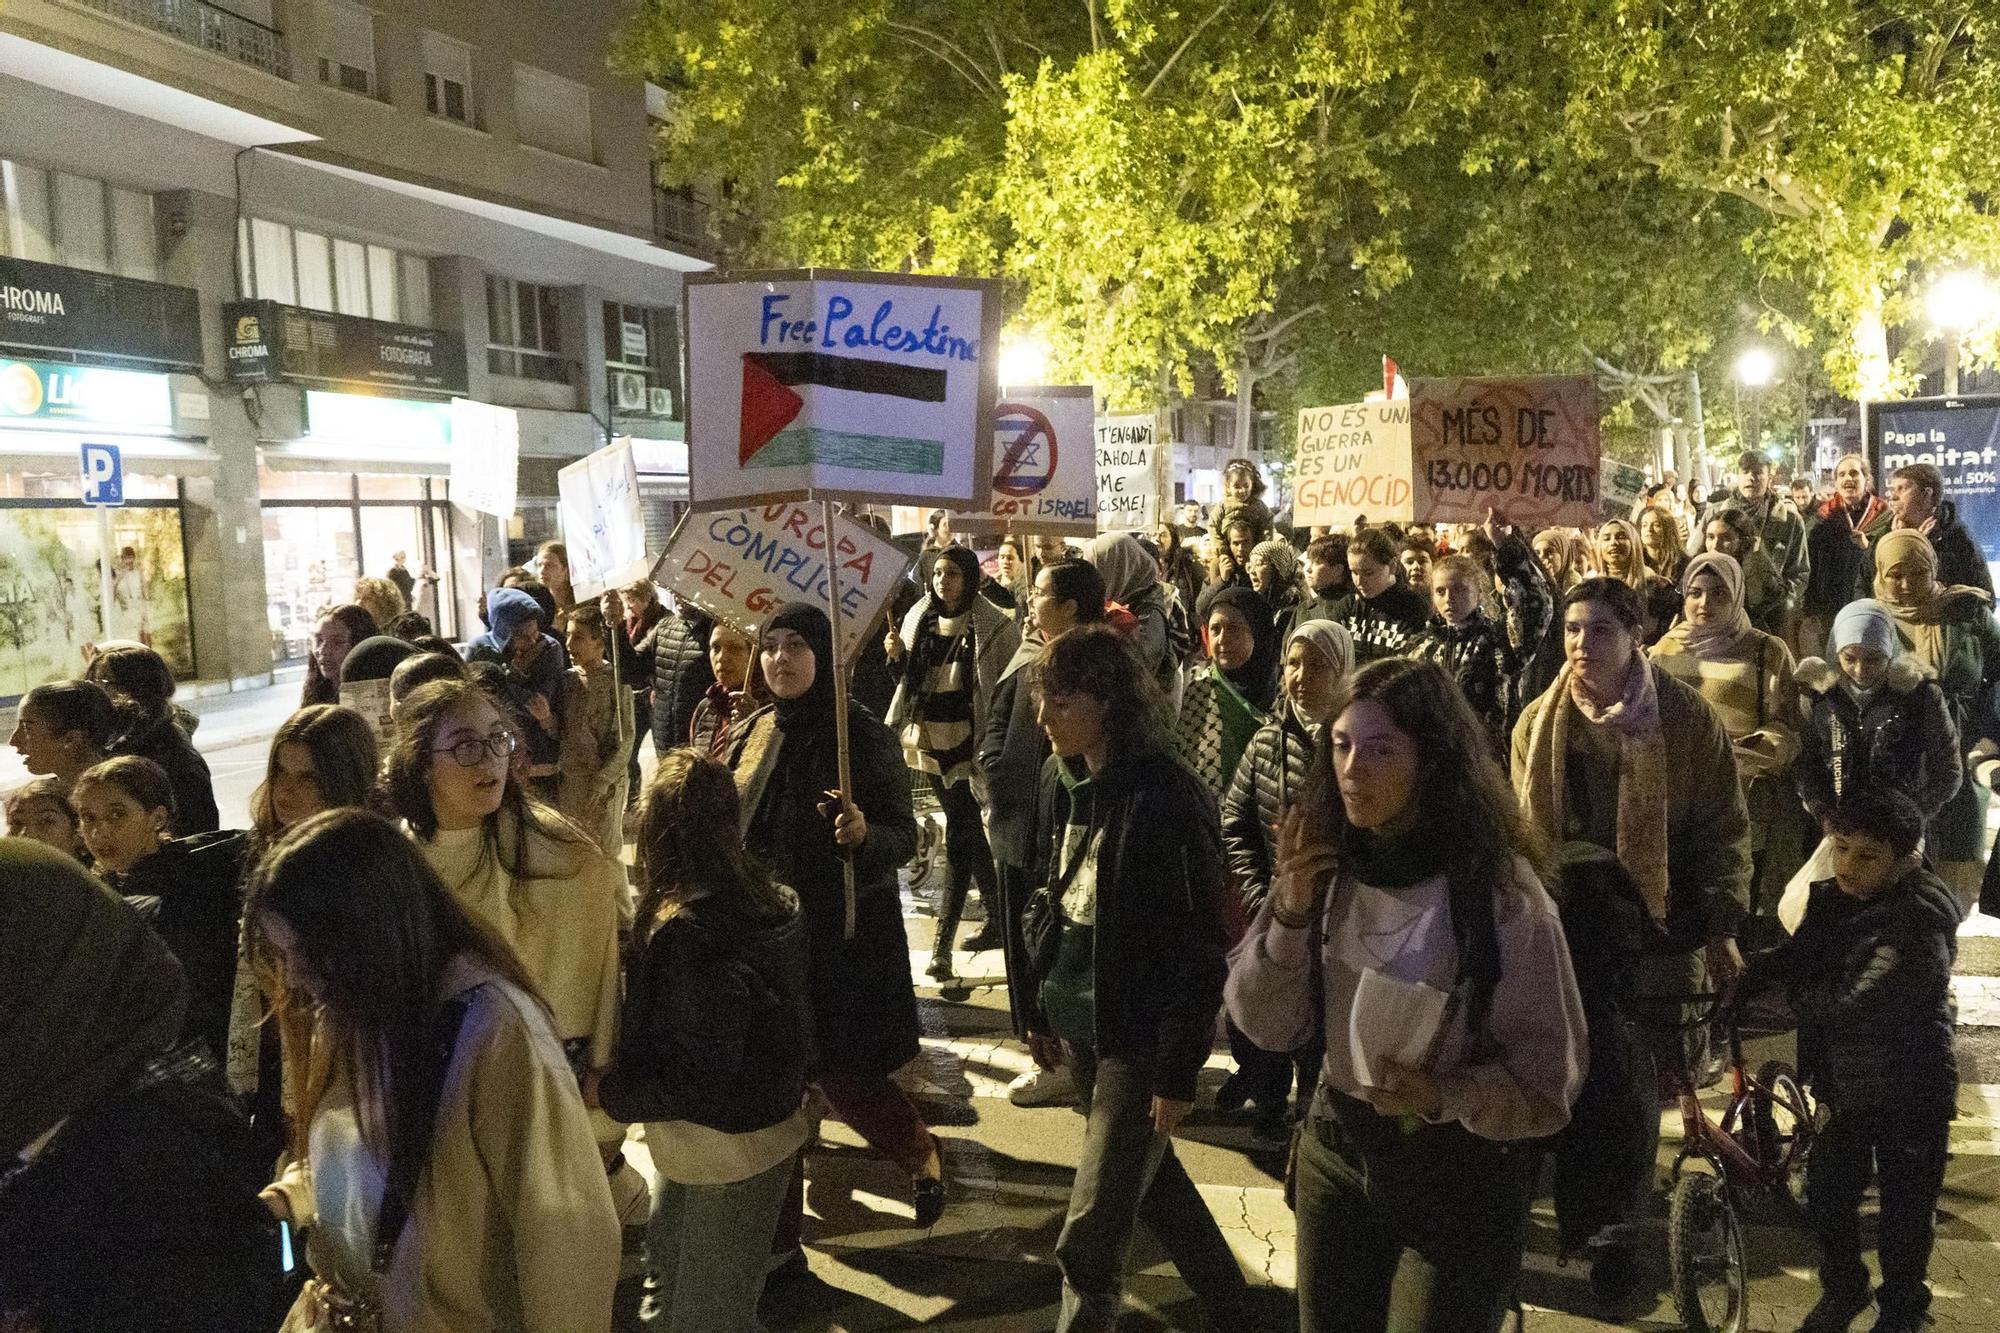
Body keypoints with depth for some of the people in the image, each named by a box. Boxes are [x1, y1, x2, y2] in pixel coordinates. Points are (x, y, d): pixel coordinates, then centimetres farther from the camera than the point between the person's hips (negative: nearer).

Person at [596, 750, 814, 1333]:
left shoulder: (691, 933, -32)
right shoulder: (771, 902, -7)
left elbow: (696, 1077, -30)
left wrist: (608, 1092, -16)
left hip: (725, 1147, -9)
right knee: (667, 1258, 28)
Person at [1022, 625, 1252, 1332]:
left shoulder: (1166, 798, -22)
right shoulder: (1062, 779, 2)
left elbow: (1199, 946, -18)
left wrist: (1177, 1072, -16)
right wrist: (1039, 1007, 14)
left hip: (1138, 1035, -8)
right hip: (1076, 1021, 8)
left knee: (1088, 1239, -3)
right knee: (1147, 1173, 24)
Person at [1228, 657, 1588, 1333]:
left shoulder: (1499, 888, -19)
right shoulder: (1324, 866, -6)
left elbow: (1549, 1078, -14)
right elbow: (1266, 1027, -5)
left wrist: (1444, 1096, -31)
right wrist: (1290, 913, -19)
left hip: (1460, 1175, -4)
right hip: (1336, 1153, 4)